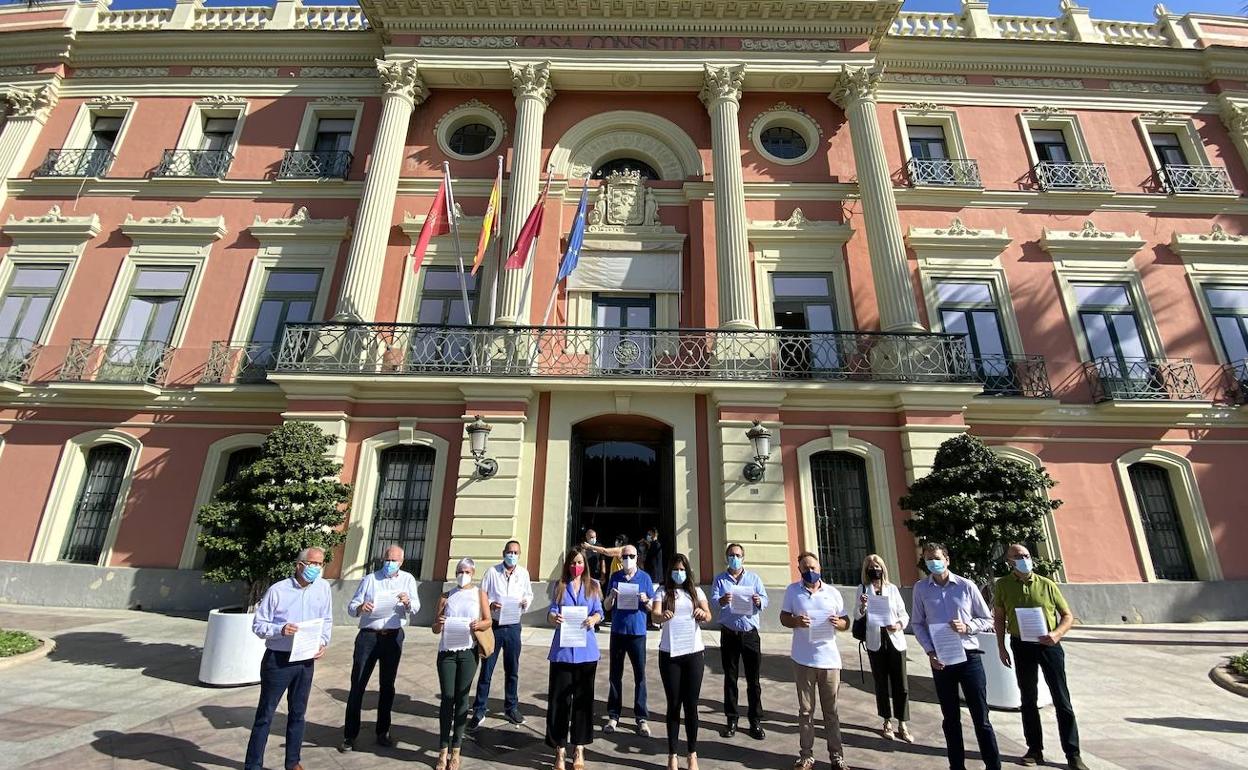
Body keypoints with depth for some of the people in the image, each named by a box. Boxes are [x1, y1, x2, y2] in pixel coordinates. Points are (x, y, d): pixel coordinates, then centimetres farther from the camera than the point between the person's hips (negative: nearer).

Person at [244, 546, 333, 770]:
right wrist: (281, 630, -25)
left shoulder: (323, 587, -2)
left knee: (298, 714, 17)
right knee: (265, 714, 7)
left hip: (306, 661, 4)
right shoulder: (277, 590, -13)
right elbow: (258, 625, -8)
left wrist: (323, 643, -8)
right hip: (277, 660, -4)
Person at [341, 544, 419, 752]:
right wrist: (360, 607, -23)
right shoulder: (370, 579, 4)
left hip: (393, 637, 1)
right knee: (357, 684, 2)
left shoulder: (408, 579, 5)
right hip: (368, 635, -1)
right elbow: (351, 607, 0)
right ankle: (350, 735, 14)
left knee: (387, 685, 11)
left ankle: (383, 732, 25)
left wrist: (408, 602, -26)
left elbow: (416, 607, -4)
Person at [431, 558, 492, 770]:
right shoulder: (446, 596, 11)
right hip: (447, 651, 1)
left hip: (468, 651, -1)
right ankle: (443, 751, 10)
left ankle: (456, 751, 14)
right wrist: (438, 625, -13)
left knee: (462, 698, 4)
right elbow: (435, 628, 10)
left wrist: (479, 625, -20)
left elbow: (488, 620, 1)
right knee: (447, 698, 0)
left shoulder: (479, 593, 7)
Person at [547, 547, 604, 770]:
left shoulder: (593, 586, 7)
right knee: (559, 698, 2)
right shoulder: (560, 586, 6)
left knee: (583, 698, 8)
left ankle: (579, 750, 23)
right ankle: (560, 749, 17)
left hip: (586, 649, 1)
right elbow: (552, 611, -1)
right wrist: (555, 618, -25)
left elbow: (599, 612, 2)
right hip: (562, 649, 0)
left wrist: (594, 619, -21)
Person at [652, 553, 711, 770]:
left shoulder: (696, 591, 6)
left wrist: (702, 614, -28)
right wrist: (662, 616, -40)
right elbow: (654, 615, -17)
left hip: (693, 652, 2)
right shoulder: (663, 591, -2)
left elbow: (708, 616, -4)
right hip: (669, 653, -1)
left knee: (691, 704, 7)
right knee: (674, 704, 7)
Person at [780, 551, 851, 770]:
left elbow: (846, 622, 9)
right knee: (805, 710, 10)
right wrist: (796, 621, -18)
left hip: (829, 659, 1)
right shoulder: (792, 590, 0)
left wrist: (838, 623, -14)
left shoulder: (833, 592, 3)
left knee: (831, 711, 10)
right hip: (803, 659, -1)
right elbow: (783, 618, 3)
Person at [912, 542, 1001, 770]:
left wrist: (967, 627, -15)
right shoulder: (920, 588, -2)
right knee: (950, 719, 14)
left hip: (969, 656, -1)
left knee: (981, 717, 6)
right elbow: (918, 624, 5)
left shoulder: (966, 585, -5)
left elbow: (987, 620, 4)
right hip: (940, 660, 2)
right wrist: (930, 652, -6)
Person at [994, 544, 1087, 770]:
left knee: (1062, 700, 4)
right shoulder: (1003, 585, -3)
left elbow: (1068, 616, 2)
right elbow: (999, 617, 5)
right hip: (1022, 646, 1)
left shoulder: (1047, 584, -4)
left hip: (1049, 645, -1)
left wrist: (1056, 633, -17)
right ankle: (1035, 749, 23)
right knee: (1028, 699, 11)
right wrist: (1001, 647, 2)